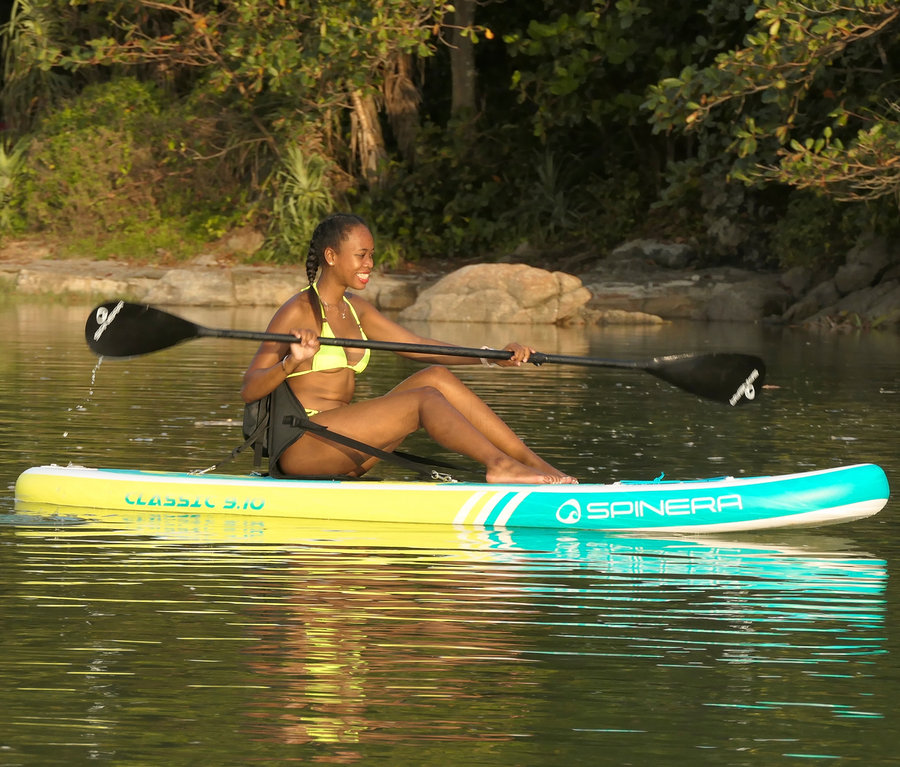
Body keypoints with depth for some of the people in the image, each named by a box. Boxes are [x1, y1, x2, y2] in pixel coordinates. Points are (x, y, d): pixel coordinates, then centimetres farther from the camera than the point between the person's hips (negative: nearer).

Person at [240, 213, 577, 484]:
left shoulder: (354, 309, 17)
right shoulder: (297, 312, -8)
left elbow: (420, 347, 14)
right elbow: (249, 390, -15)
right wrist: (291, 363, -35)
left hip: (343, 451, 8)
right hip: (301, 444, -8)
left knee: (437, 376, -6)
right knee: (424, 399, -20)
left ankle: (529, 460, -12)